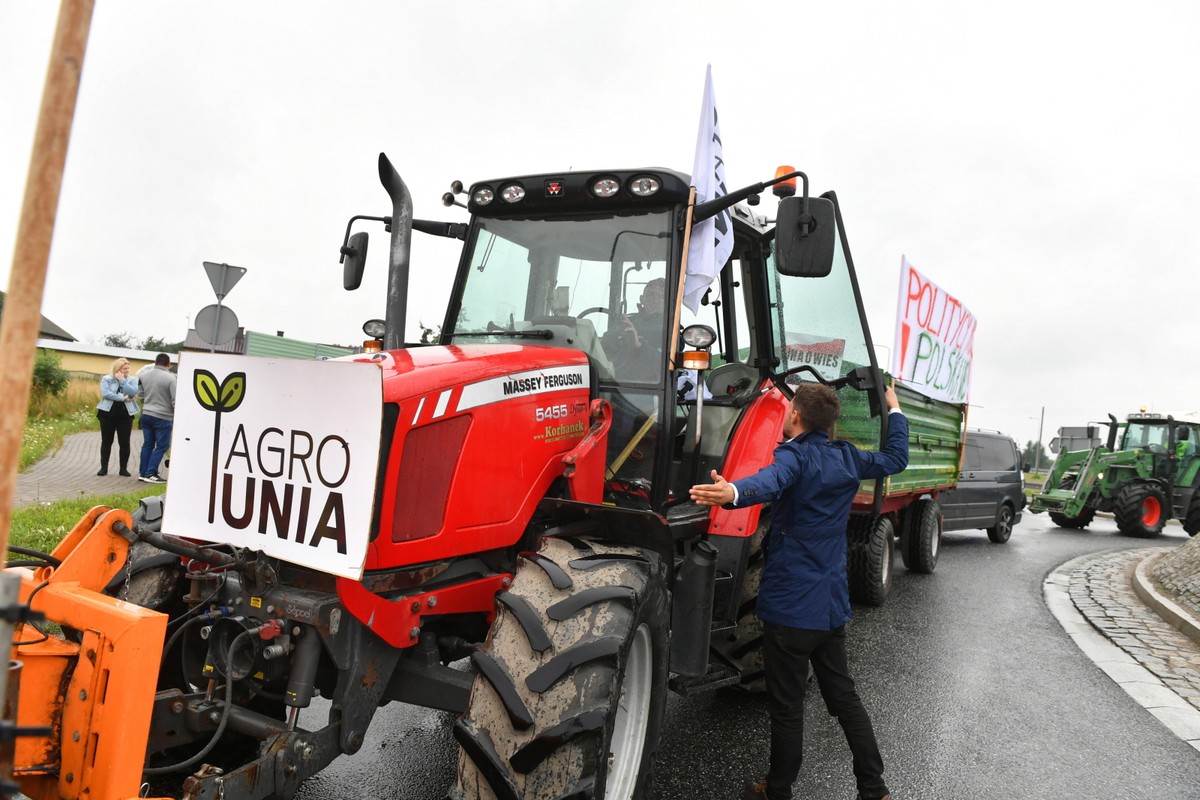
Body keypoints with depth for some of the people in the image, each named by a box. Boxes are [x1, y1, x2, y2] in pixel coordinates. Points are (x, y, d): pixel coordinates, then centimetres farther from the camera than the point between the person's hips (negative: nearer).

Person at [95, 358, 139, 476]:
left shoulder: (132, 380, 5)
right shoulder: (106, 379, 1)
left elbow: (133, 393, -13)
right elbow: (105, 393, -14)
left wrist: (122, 380, -11)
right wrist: (122, 398, -16)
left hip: (125, 415, 1)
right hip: (108, 413, -1)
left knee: (124, 442, 2)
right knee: (106, 441, 6)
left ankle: (124, 468, 9)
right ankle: (104, 467, 13)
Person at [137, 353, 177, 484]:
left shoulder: (144, 375, 3)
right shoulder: (170, 378, -15)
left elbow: (140, 393, 12)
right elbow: (175, 400, -15)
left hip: (146, 414, 6)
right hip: (163, 417, -6)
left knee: (147, 444, 14)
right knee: (161, 446, 1)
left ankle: (142, 473, 17)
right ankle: (150, 473, -4)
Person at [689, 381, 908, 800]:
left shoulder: (794, 456, -16)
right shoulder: (846, 457, 5)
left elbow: (770, 482, -40)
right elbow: (896, 458, 24)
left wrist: (733, 492, -61)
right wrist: (894, 409, 37)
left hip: (791, 606, -7)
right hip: (834, 604, 7)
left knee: (787, 706, 6)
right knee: (844, 696, 20)